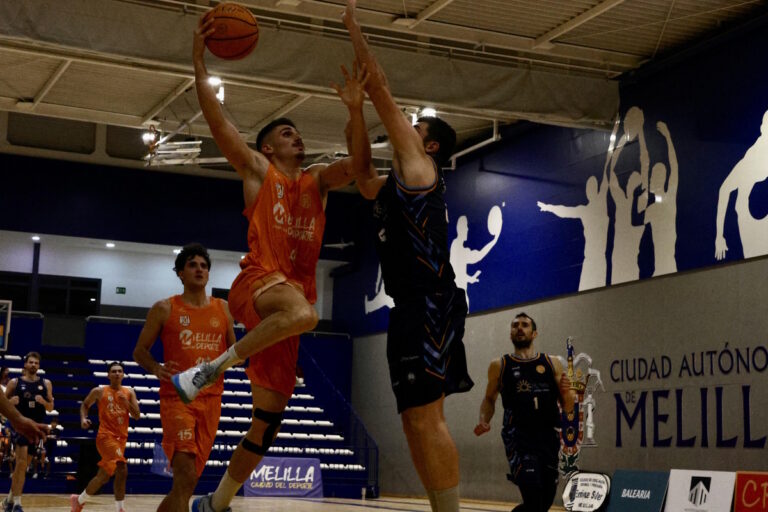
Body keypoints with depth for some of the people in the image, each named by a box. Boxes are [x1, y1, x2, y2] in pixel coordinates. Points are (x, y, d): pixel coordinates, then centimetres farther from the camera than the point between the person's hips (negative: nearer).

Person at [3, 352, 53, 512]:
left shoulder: (46, 384, 7)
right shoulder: (15, 382, 1)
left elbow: (51, 407, 10)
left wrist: (43, 401, -11)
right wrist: (11, 402, -16)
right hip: (20, 425, -3)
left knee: (22, 465, 10)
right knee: (22, 463, -15)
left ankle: (11, 498, 25)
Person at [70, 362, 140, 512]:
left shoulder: (129, 392, 8)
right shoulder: (99, 391, 1)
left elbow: (137, 416, 2)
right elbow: (84, 405, 16)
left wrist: (126, 402, -14)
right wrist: (83, 419, -3)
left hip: (121, 437, 5)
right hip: (106, 436, -5)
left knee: (103, 476, 8)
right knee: (121, 469, -23)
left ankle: (79, 500, 26)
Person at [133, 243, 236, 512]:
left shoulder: (223, 308, 12)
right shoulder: (164, 309, 3)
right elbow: (140, 351, 5)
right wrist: (157, 369, -15)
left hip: (211, 399, 5)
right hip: (177, 397, -4)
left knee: (188, 482, 8)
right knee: (186, 477, -20)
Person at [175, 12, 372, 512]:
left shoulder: (317, 180, 22)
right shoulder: (257, 170, 11)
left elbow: (358, 163, 5)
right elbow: (218, 119, 1)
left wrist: (355, 109, -7)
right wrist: (200, 59, -4)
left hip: (296, 291, 5)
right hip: (258, 282, -5)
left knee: (268, 420, 3)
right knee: (302, 313, -41)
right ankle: (213, 366, -23)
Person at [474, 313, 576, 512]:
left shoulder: (552, 364, 12)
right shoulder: (499, 365, 9)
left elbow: (567, 407, 12)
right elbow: (489, 399, 18)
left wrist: (568, 393, -10)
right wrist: (484, 421, -2)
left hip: (548, 438, 3)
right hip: (518, 437, -3)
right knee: (533, 494, -26)